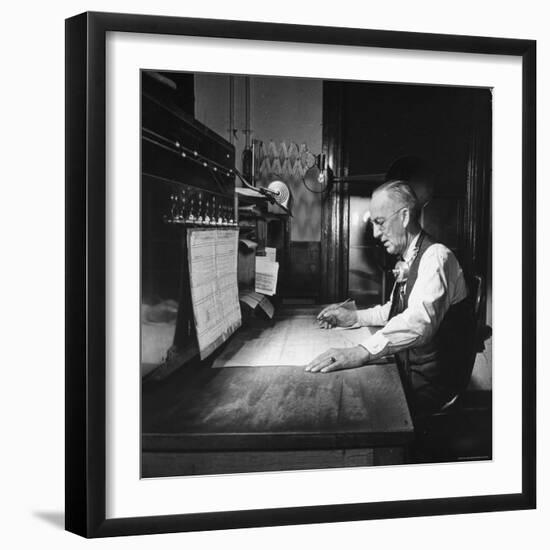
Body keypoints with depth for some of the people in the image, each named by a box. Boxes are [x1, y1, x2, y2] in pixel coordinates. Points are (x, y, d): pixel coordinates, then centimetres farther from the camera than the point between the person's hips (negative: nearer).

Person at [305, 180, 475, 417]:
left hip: (431, 384, -8)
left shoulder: (436, 257, -20)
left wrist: (363, 352, -46)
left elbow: (420, 320, -36)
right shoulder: (407, 260, 10)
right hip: (407, 371, 8)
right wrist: (355, 317, 9)